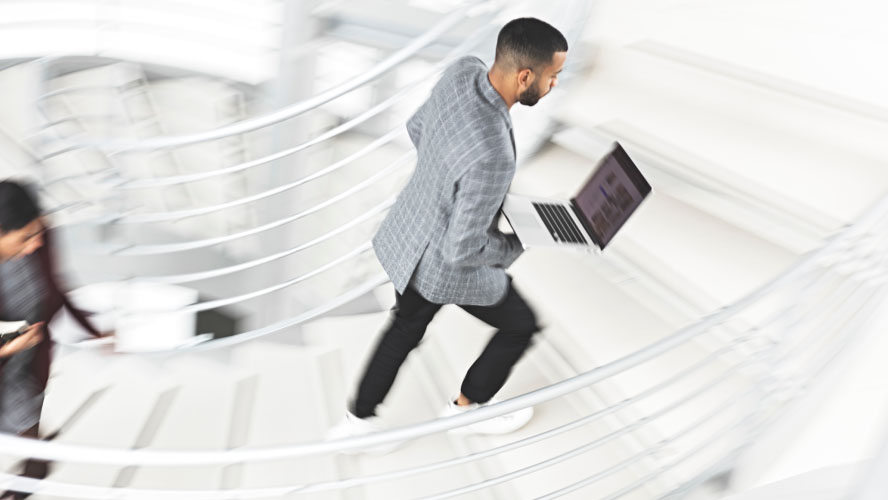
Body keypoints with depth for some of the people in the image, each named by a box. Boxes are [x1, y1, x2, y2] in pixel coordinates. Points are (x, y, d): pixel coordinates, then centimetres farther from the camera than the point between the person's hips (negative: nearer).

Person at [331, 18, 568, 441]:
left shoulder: (463, 71, -16)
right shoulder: (493, 157, -40)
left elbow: (417, 127, 4)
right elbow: (463, 249, -31)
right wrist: (514, 247, -13)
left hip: (411, 229, 7)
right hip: (449, 265, -7)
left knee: (408, 325, 30)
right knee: (520, 325, 20)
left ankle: (357, 422, 45)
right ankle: (466, 406, 43)